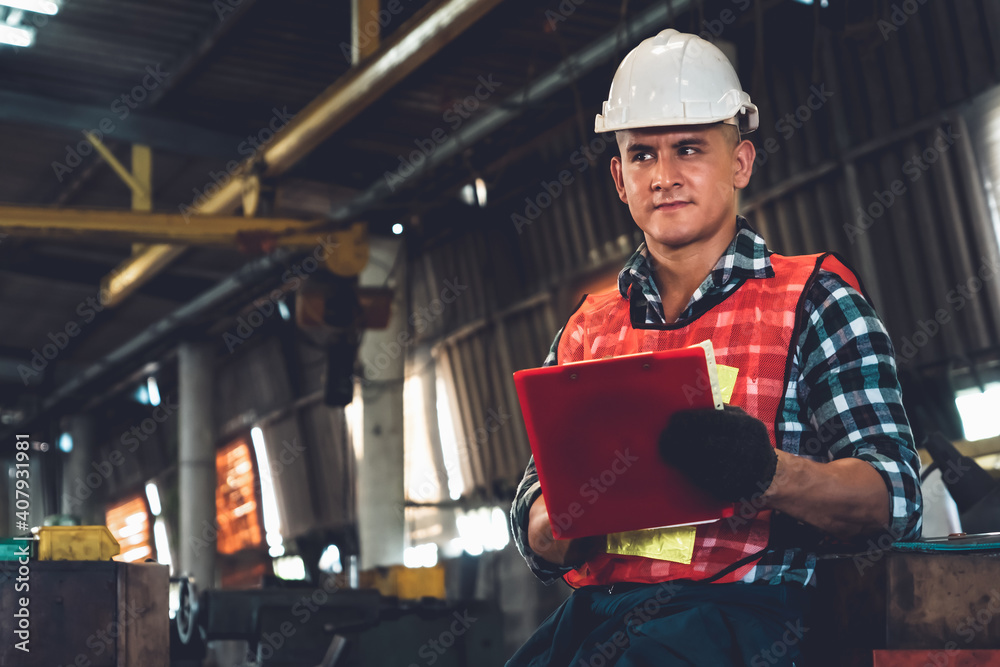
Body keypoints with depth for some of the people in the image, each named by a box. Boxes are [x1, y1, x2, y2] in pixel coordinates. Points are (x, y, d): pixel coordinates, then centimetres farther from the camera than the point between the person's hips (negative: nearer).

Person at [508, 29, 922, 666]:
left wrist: (765, 472, -22)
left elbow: (894, 499, -2)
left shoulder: (813, 299, 7)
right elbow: (536, 535, 15)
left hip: (746, 608, -3)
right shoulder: (587, 327, 19)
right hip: (596, 608, 4)